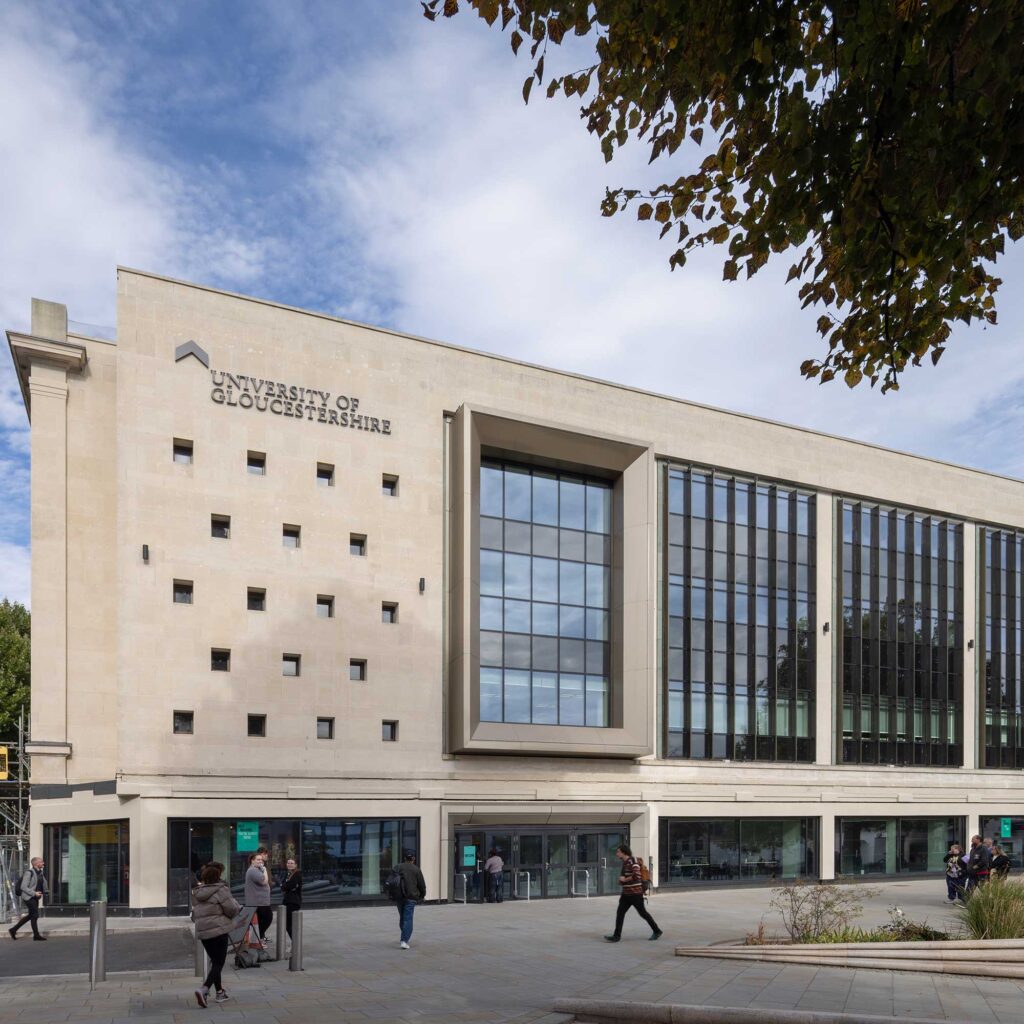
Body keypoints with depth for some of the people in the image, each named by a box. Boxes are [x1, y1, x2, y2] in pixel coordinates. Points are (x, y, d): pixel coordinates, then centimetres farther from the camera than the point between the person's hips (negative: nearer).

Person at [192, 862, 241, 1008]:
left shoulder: (197, 893, 9)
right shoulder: (221, 890, -12)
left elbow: (194, 915, 15)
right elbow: (232, 910, -11)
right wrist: (238, 908, 9)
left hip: (202, 932, 7)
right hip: (218, 930, -7)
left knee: (214, 962, 20)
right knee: (218, 964, -2)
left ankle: (220, 992, 26)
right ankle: (204, 989, -20)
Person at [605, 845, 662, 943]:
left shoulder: (632, 862, -17)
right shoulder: (625, 863, 13)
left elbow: (637, 876, -30)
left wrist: (624, 879, -18)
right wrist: (621, 881, 8)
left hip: (635, 893, -9)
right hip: (626, 893, 9)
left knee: (643, 913, 3)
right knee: (620, 913, -1)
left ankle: (657, 931, 19)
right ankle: (616, 935, -3)